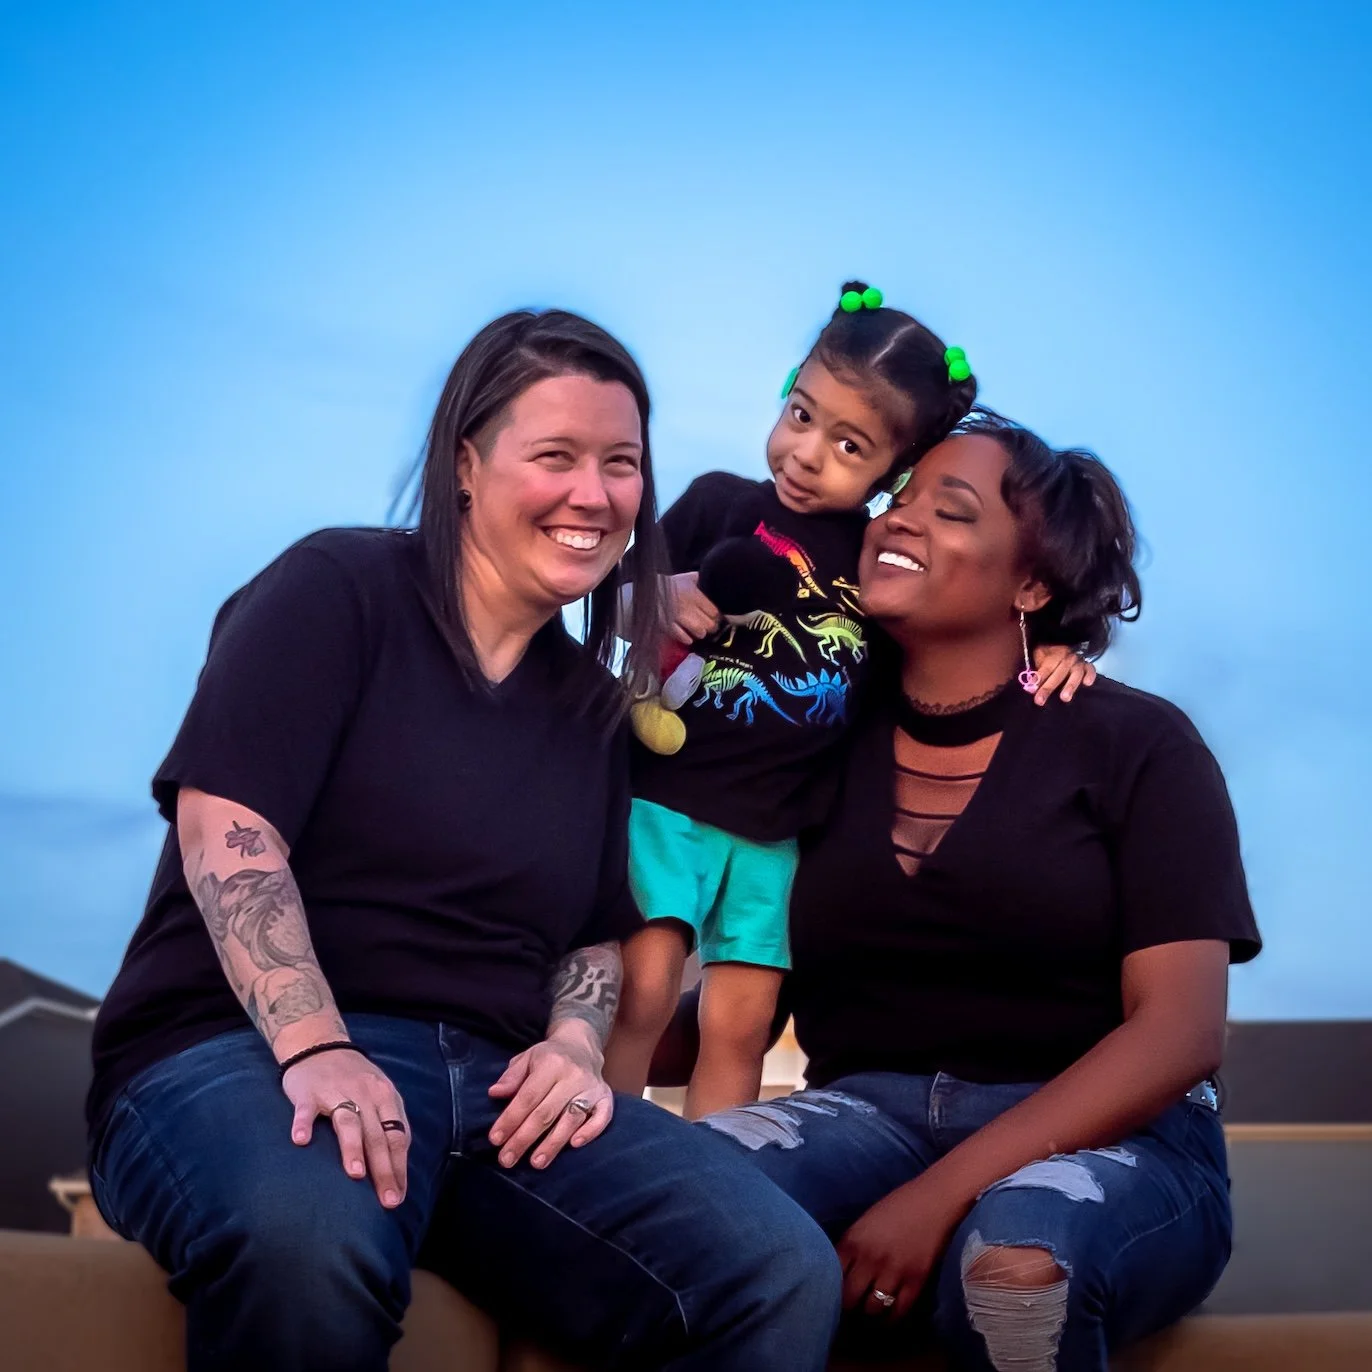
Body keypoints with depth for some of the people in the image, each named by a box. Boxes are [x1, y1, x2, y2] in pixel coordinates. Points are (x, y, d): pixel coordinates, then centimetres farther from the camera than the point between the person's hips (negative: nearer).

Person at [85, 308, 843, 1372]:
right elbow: (227, 825, -11)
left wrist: (575, 1045, -2)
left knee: (785, 1277, -20)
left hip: (498, 1086, 5)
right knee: (309, 1245, -44)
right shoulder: (340, 588, 0)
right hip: (246, 1052, -5)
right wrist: (316, 1046, -25)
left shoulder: (591, 702, 20)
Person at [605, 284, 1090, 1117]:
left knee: (740, 1025, 5)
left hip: (775, 833, 2)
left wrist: (1049, 646, -5)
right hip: (664, 798, -2)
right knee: (642, 992, -13)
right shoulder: (721, 502, -2)